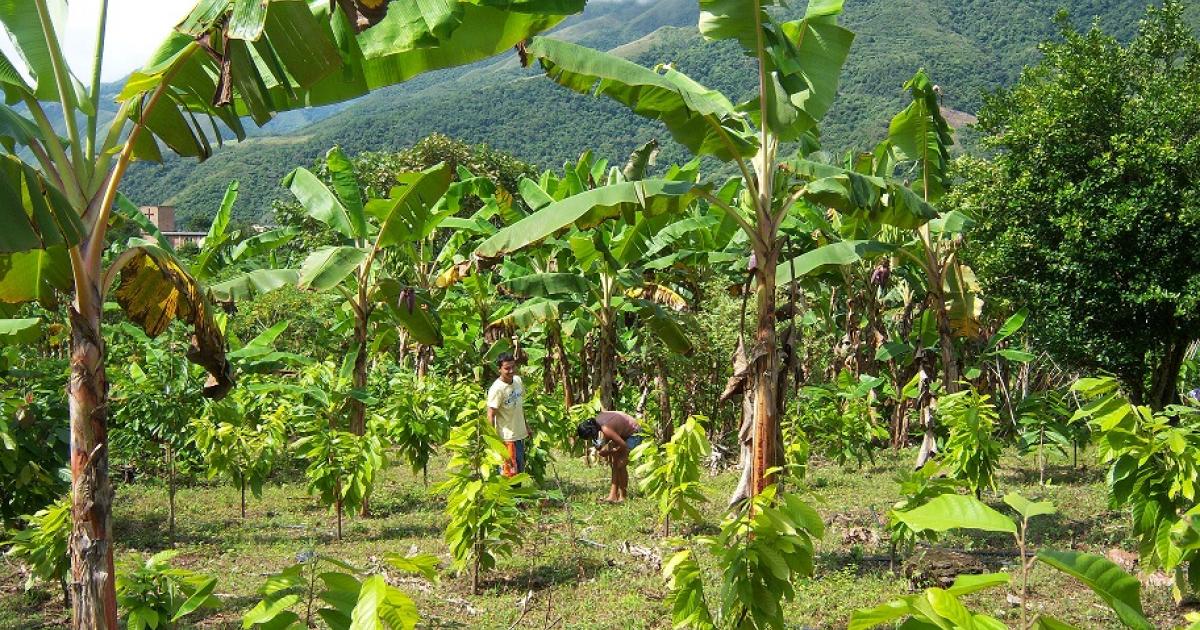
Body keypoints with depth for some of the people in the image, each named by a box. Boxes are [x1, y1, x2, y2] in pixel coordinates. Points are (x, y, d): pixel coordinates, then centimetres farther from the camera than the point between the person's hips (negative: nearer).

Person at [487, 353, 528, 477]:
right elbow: (491, 415, -19)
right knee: (509, 472, 0)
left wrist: (526, 426, 18)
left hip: (520, 434, 7)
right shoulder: (497, 389, -22)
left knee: (520, 469, 19)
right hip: (507, 437, -7)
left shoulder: (518, 380, 0)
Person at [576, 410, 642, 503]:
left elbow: (623, 445, -28)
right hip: (625, 432, 9)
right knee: (615, 464, 7)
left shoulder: (605, 429, -33)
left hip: (634, 434, -9)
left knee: (620, 465, -11)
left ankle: (622, 497, 0)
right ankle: (613, 495, 8)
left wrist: (608, 452, -16)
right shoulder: (596, 420, -9)